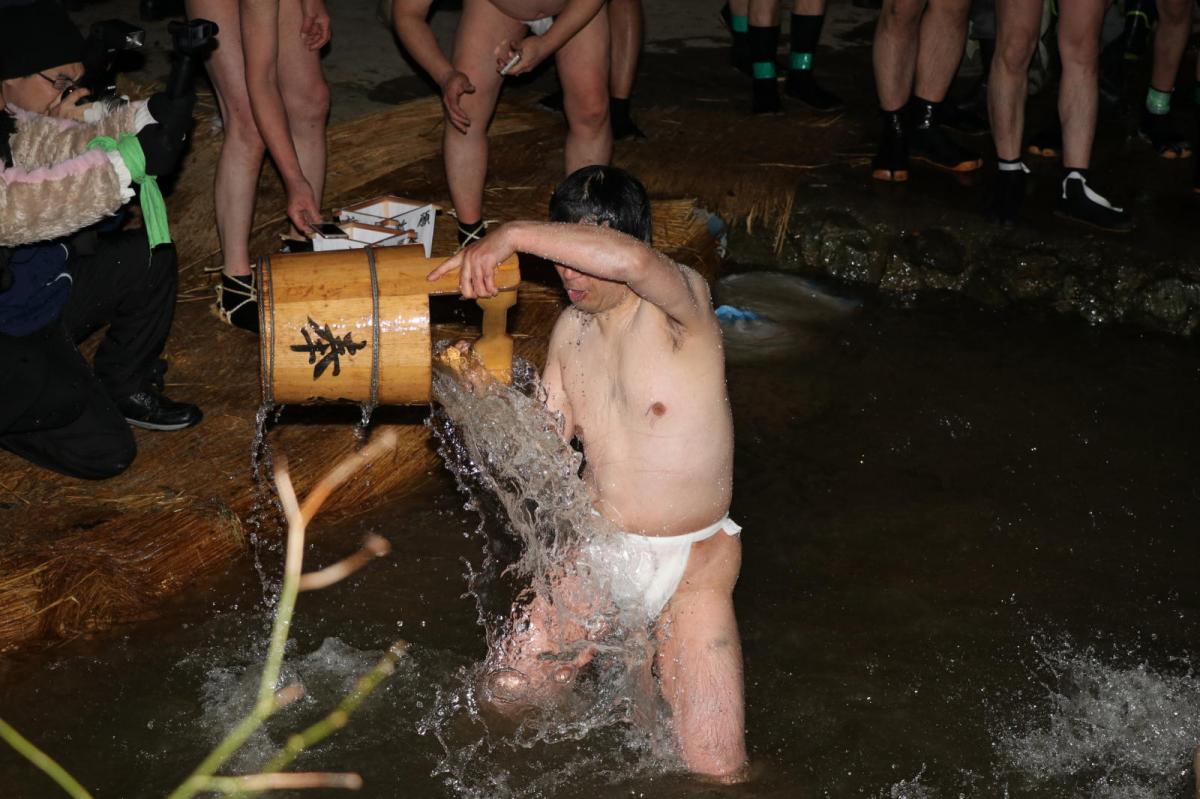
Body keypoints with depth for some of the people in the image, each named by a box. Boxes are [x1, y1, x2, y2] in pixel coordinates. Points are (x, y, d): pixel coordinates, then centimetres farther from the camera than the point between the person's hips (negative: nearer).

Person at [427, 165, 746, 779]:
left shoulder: (680, 301, -17)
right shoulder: (571, 329, 4)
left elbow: (630, 259, -42)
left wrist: (512, 235, -33)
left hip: (692, 570, -6)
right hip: (596, 551, 6)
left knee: (717, 771, -9)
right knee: (502, 701, 9)